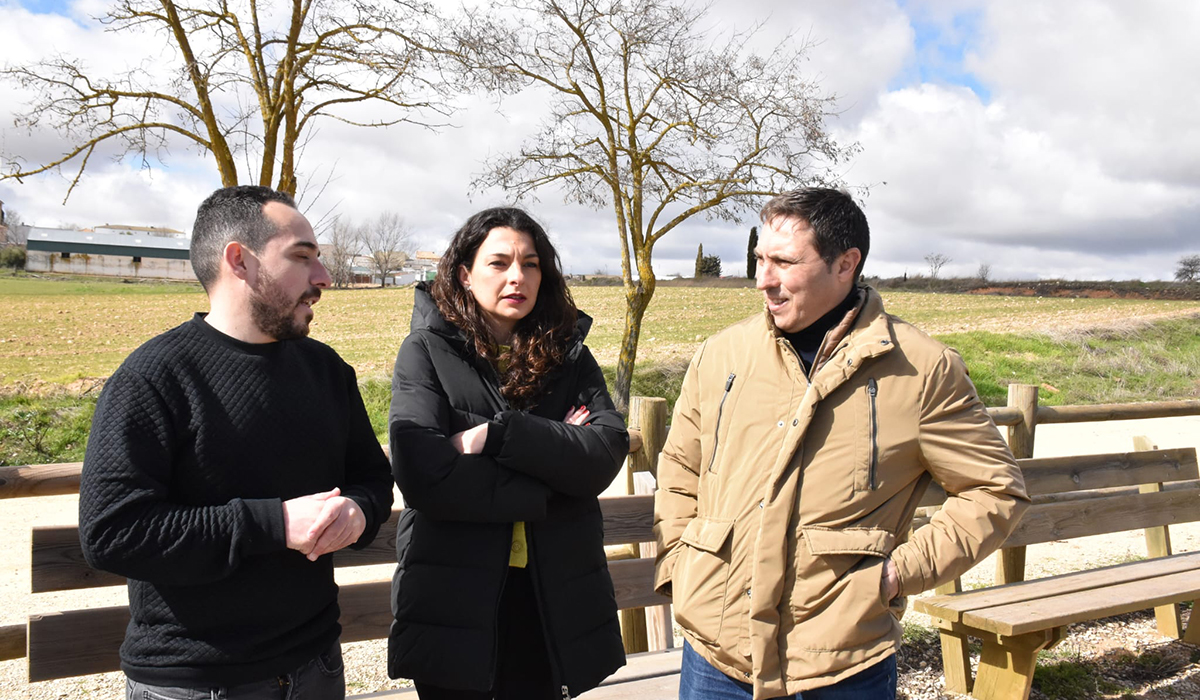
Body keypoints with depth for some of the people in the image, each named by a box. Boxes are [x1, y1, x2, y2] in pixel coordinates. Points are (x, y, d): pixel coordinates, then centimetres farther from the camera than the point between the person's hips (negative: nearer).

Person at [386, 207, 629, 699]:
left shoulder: (568, 355, 6)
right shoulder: (426, 350, -4)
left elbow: (608, 452, -10)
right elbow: (423, 476, -18)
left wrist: (498, 435, -20)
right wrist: (553, 460, -12)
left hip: (555, 599, 3)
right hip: (454, 599, -2)